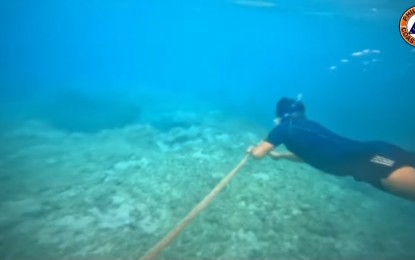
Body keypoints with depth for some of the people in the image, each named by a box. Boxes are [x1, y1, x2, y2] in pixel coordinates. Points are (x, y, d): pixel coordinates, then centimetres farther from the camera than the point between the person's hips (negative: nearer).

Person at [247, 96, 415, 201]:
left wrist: (252, 149, 28)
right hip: (369, 154, 9)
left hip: (365, 160, -9)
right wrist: (280, 155, 50)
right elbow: (306, 154, 46)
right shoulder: (305, 125, 29)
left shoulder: (285, 127, 5)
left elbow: (258, 154, 4)